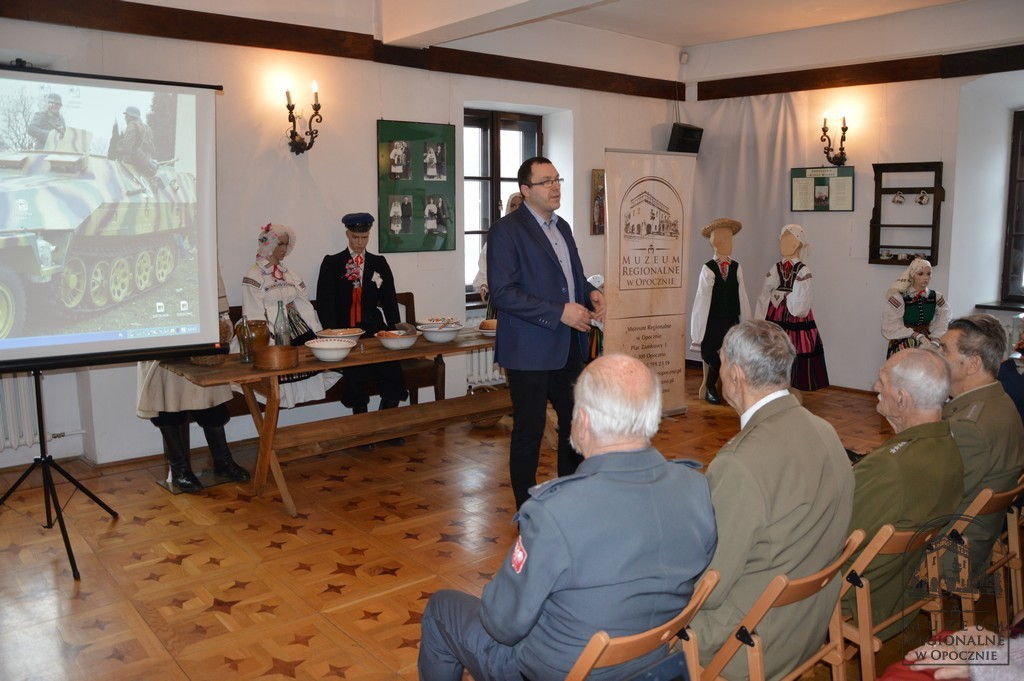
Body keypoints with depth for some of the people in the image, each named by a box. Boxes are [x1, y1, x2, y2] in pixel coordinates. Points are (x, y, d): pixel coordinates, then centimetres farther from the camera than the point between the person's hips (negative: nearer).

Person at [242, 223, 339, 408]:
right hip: (277, 336, -5)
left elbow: (304, 306, 15)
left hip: (301, 331, 6)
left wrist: (319, 335, 4)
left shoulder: (288, 273, 19)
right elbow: (254, 316, -7)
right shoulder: (253, 276, -1)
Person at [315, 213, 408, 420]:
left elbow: (389, 299, 15)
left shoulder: (379, 263, 18)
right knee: (356, 373, -27)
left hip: (374, 329, 2)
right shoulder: (332, 263, 11)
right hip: (344, 331, -2)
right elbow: (324, 302, 4)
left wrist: (394, 330, 1)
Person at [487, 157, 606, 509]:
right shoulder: (506, 230, -11)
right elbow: (502, 293, -19)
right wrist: (559, 312, -22)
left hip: (568, 348, 8)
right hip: (531, 351, -8)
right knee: (529, 432, 3)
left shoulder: (562, 227, 14)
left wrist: (591, 292, 2)